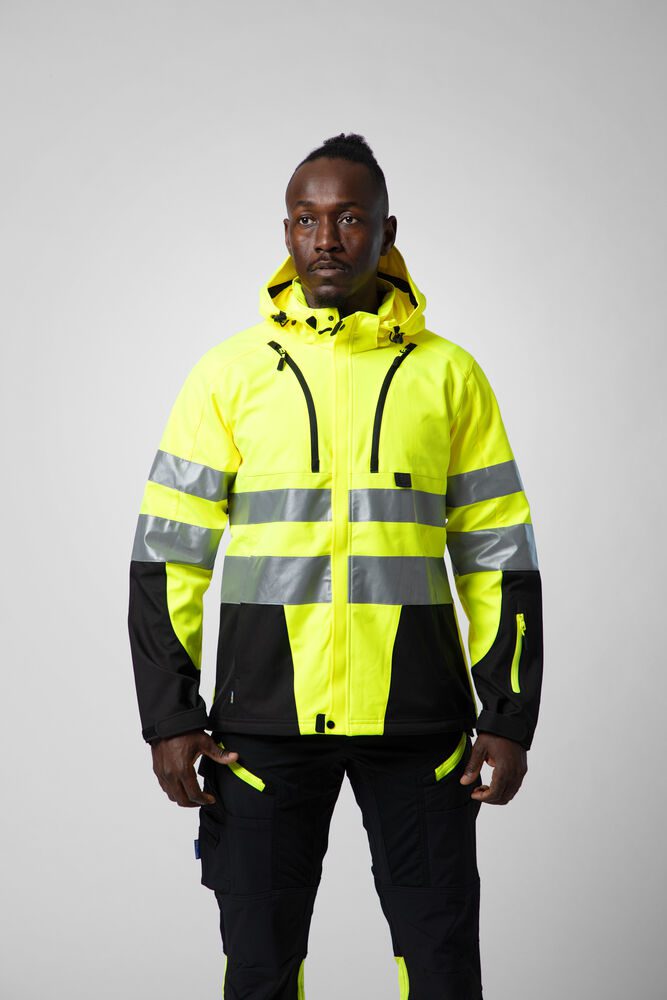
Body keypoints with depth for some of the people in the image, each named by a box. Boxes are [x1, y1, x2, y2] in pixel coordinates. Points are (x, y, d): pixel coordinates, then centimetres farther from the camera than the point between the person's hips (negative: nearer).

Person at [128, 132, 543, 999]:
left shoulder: (448, 375, 4)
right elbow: (168, 552, 3)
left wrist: (510, 716, 0)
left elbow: (499, 555, 6)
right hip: (265, 721, 0)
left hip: (417, 721, 0)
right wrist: (169, 717, -4)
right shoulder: (229, 372, 3)